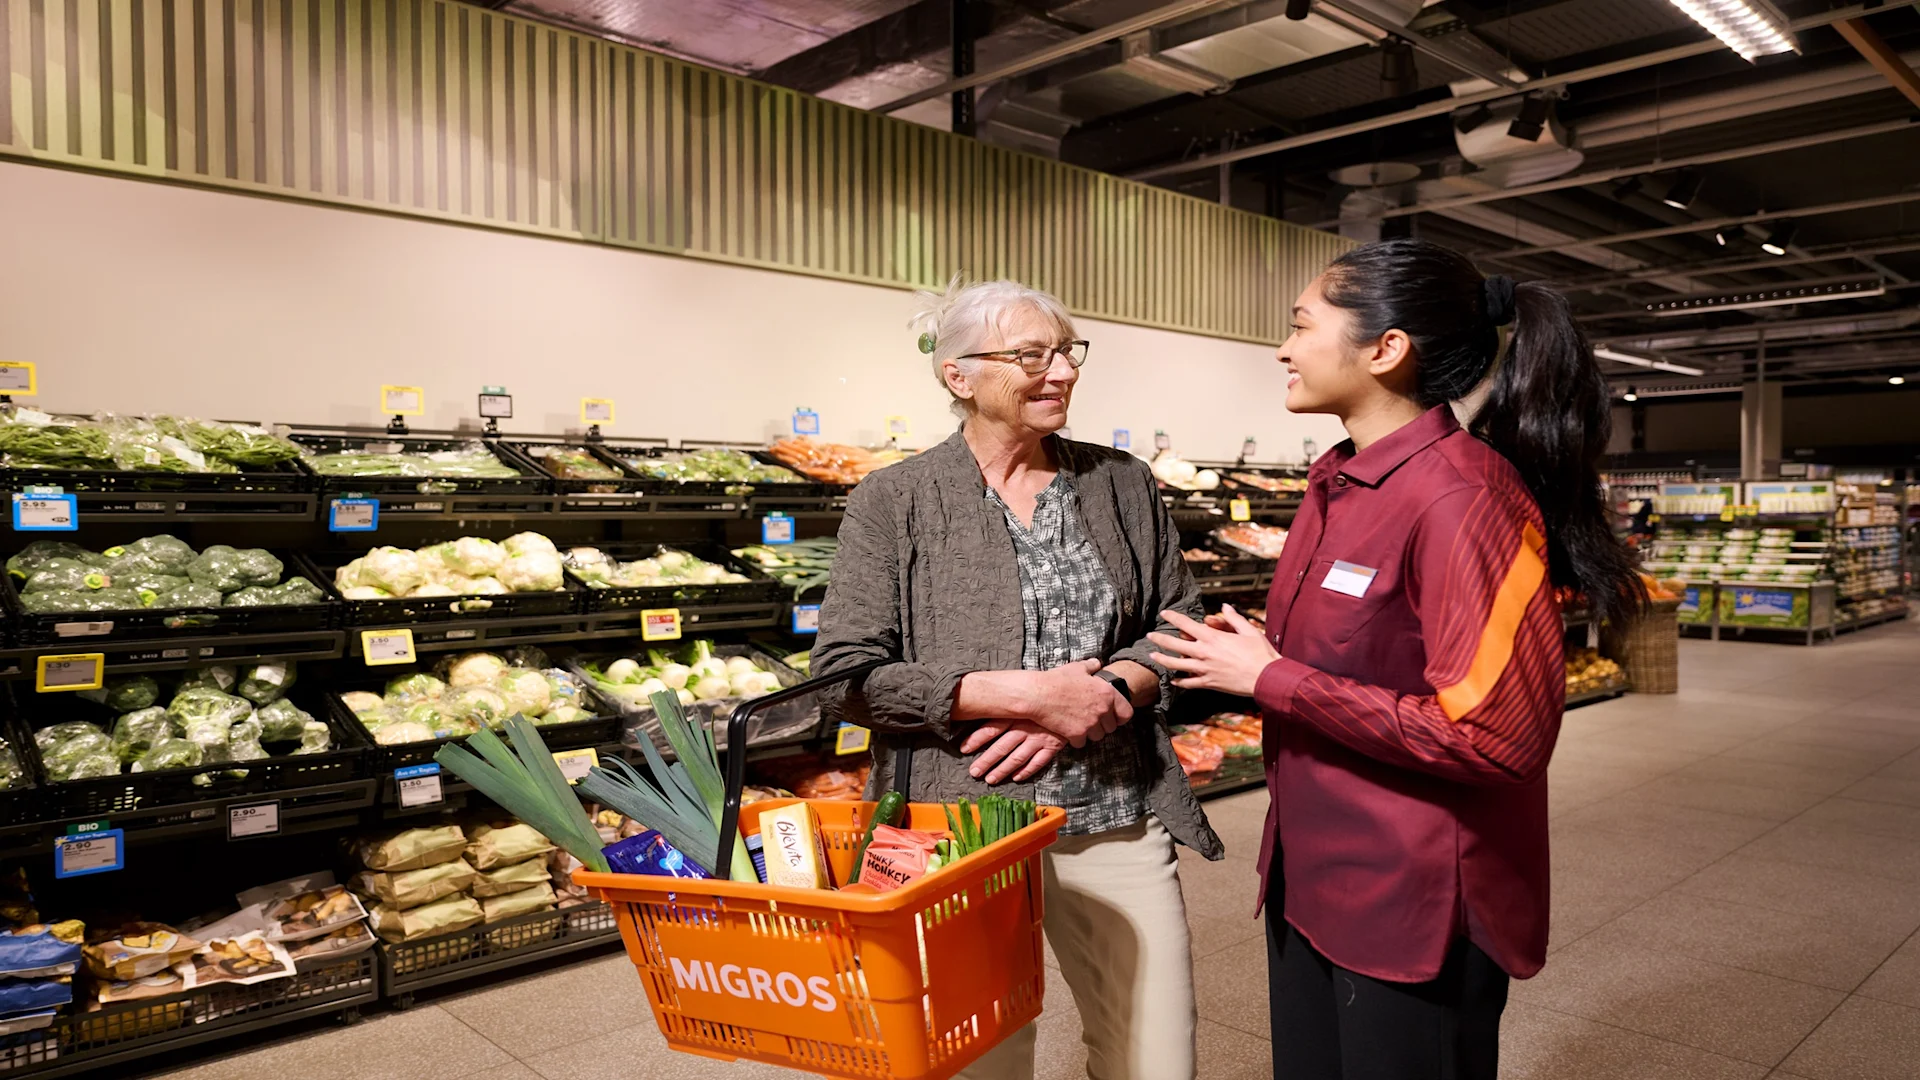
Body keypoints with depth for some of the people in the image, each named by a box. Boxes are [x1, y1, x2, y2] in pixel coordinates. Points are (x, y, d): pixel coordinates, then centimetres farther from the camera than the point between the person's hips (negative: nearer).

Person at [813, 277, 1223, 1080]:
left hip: (1117, 815, 3)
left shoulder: (1124, 484, 6)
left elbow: (1179, 624, 9)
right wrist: (1024, 691, -17)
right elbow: (847, 673, -10)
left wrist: (1103, 693, -11)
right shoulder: (894, 501, -5)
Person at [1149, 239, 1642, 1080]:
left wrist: (1270, 680, -21)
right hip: (1311, 880, 8)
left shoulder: (1462, 498, -21)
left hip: (1416, 914, -8)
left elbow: (1497, 735, -26)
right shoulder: (1336, 484, 6)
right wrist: (1249, 651, 0)